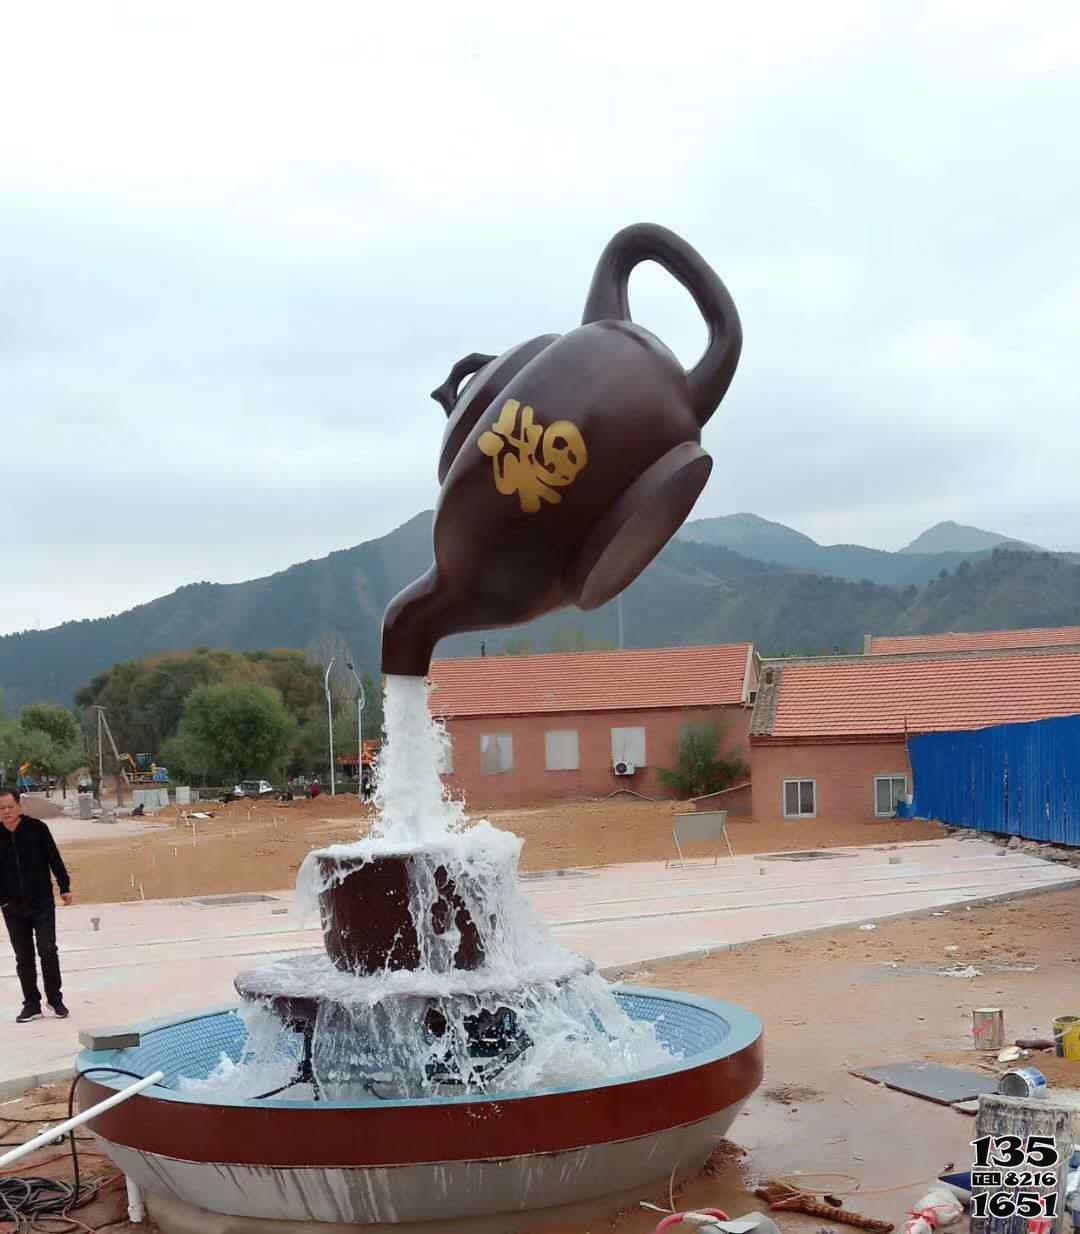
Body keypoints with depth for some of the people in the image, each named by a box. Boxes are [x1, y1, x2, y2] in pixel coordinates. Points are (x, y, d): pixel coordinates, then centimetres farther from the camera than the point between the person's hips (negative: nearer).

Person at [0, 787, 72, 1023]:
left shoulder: (36, 828, -6)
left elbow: (54, 858, -2)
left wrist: (64, 887, -4)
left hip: (42, 903, -3)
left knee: (48, 952, -5)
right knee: (23, 957, 7)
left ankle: (55, 999, 11)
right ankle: (32, 1005, 15)